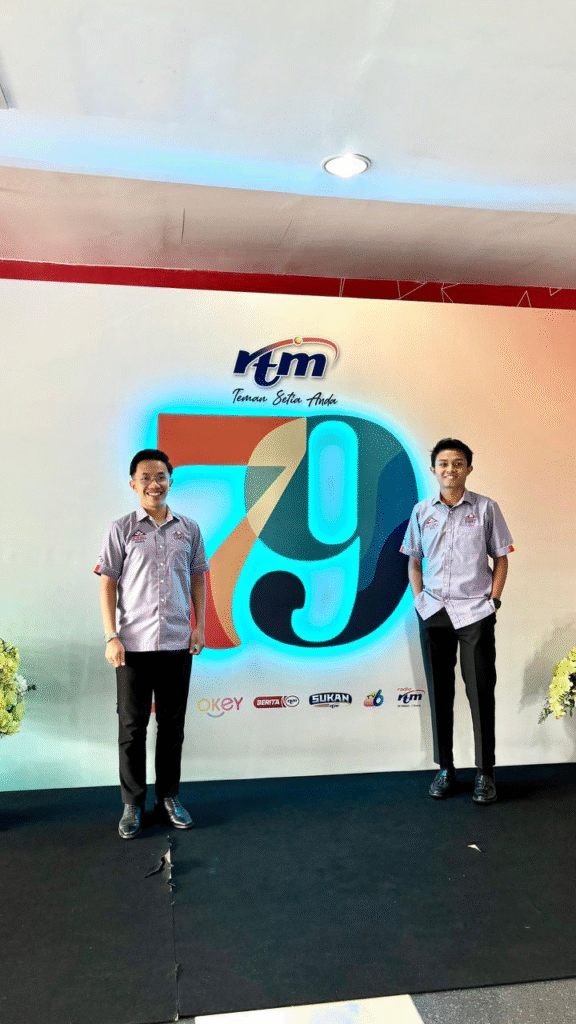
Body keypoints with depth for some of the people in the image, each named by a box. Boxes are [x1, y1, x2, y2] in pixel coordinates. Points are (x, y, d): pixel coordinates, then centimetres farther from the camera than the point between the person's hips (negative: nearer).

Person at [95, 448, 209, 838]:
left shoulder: (189, 529, 6)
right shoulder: (121, 530, -1)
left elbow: (198, 578, 11)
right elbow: (107, 584, -2)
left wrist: (199, 626, 5)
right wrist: (111, 637, -8)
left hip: (177, 644, 2)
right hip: (133, 644, -2)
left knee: (172, 725, 12)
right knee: (132, 727, 7)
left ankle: (169, 797, 27)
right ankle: (133, 803, 21)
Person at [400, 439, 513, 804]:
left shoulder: (486, 508, 0)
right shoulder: (422, 511, 6)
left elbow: (501, 558, 4)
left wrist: (494, 600, -4)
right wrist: (419, 600, 3)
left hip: (475, 612, -2)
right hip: (433, 613, 2)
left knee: (481, 693, 1)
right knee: (439, 692, 9)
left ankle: (485, 772, 14)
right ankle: (445, 768, 22)